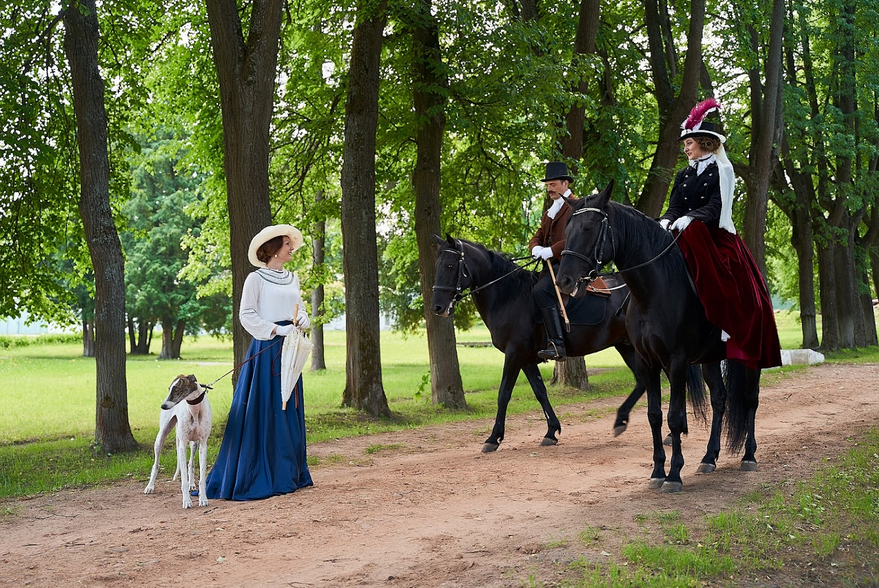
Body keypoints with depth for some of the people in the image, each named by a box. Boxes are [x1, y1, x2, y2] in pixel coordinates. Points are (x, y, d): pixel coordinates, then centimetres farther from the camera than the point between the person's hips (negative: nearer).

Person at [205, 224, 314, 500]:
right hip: (265, 349, -7)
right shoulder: (256, 279, -3)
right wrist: (277, 330, -16)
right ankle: (261, 476, -4)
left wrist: (301, 320, -3)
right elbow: (246, 315, -8)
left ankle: (288, 474, 14)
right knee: (264, 410, -8)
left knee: (290, 409, 7)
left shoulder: (293, 279, 16)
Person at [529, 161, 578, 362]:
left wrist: (551, 250, -21)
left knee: (540, 291, -29)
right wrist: (535, 248, -4)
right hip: (552, 265, 10)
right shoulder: (549, 212, 26)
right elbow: (537, 236, 21)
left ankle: (557, 345, -34)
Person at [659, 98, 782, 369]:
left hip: (716, 238, -5)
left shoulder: (721, 171, 2)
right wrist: (666, 222, -15)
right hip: (686, 239, 5)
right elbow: (674, 207, 9)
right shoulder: (684, 175, 20)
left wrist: (689, 218, -27)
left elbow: (716, 207, -12)